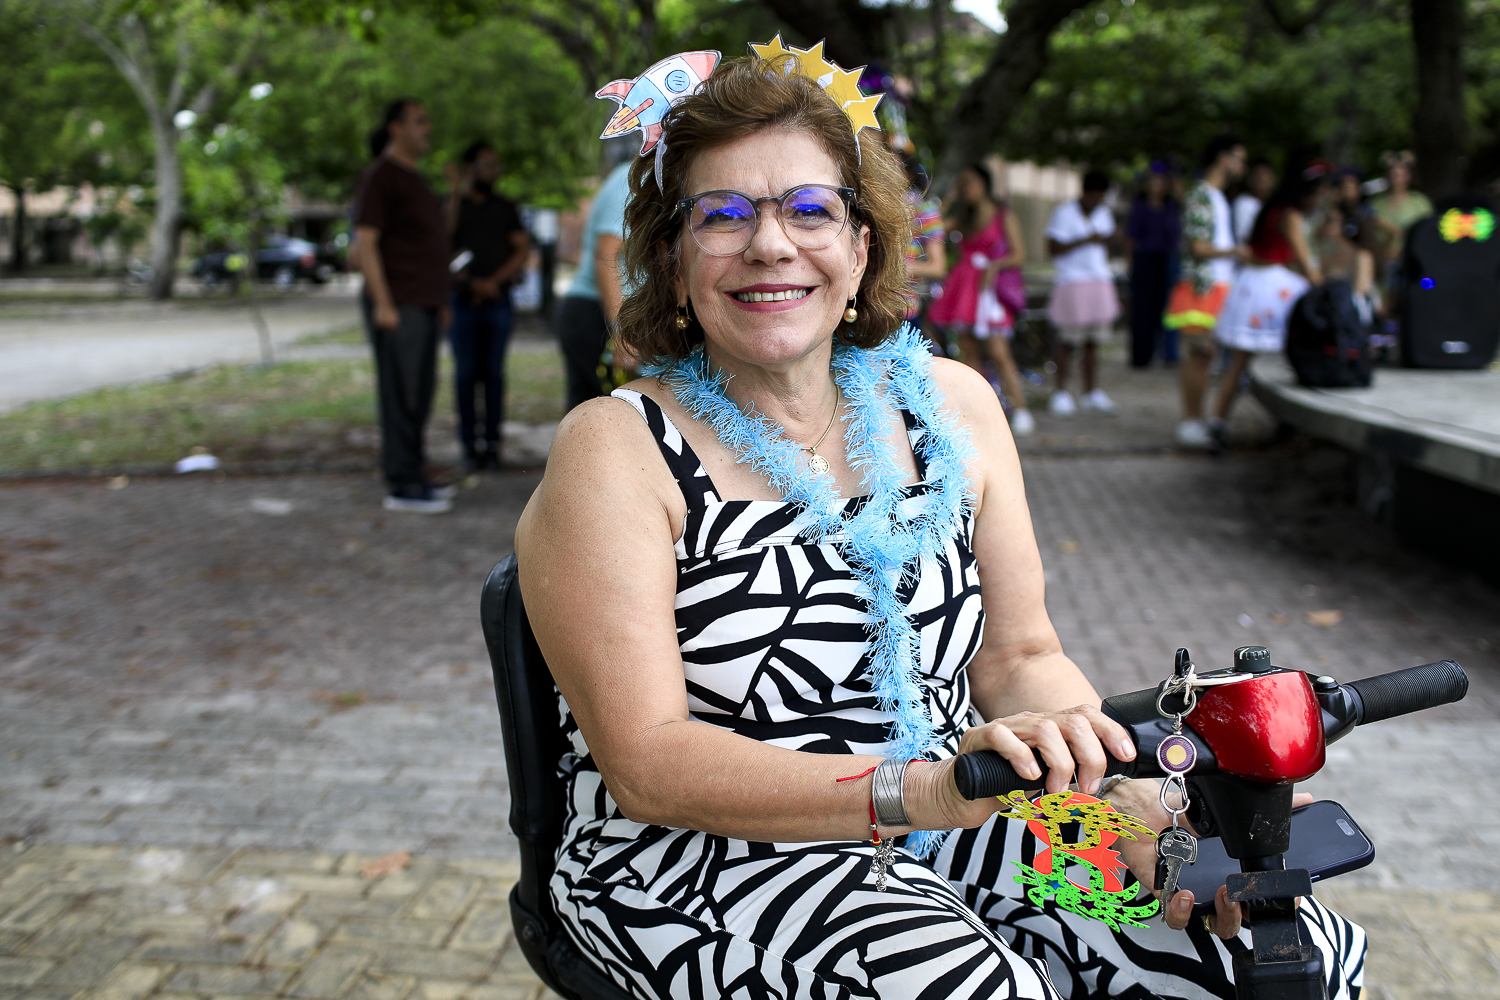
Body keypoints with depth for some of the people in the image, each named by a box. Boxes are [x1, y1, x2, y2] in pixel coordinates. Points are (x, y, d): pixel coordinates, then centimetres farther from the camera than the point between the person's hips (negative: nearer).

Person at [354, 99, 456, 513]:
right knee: (400, 396, -8)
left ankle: (415, 475, 18)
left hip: (422, 305, 9)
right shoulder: (380, 176, -8)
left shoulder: (412, 178, 21)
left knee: (419, 395, 11)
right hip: (397, 306, -9)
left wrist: (440, 300, 22)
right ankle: (401, 486, -5)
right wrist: (382, 303, -20)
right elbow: (365, 241, -14)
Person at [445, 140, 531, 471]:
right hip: (462, 302, -1)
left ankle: (492, 444, 1)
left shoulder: (505, 208, 15)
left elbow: (523, 249, 8)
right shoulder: (451, 204, 8)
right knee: (465, 373, -3)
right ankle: (469, 446, 0)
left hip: (498, 302, 2)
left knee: (493, 372, -1)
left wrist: (494, 281, -3)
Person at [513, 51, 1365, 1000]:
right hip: (703, 857, -4)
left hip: (950, 817, 5)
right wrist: (925, 789, -30)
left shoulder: (950, 404, 6)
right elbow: (649, 763, -18)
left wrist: (1130, 798, -12)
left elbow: (1021, 658, 9)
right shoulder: (616, 450, -11)